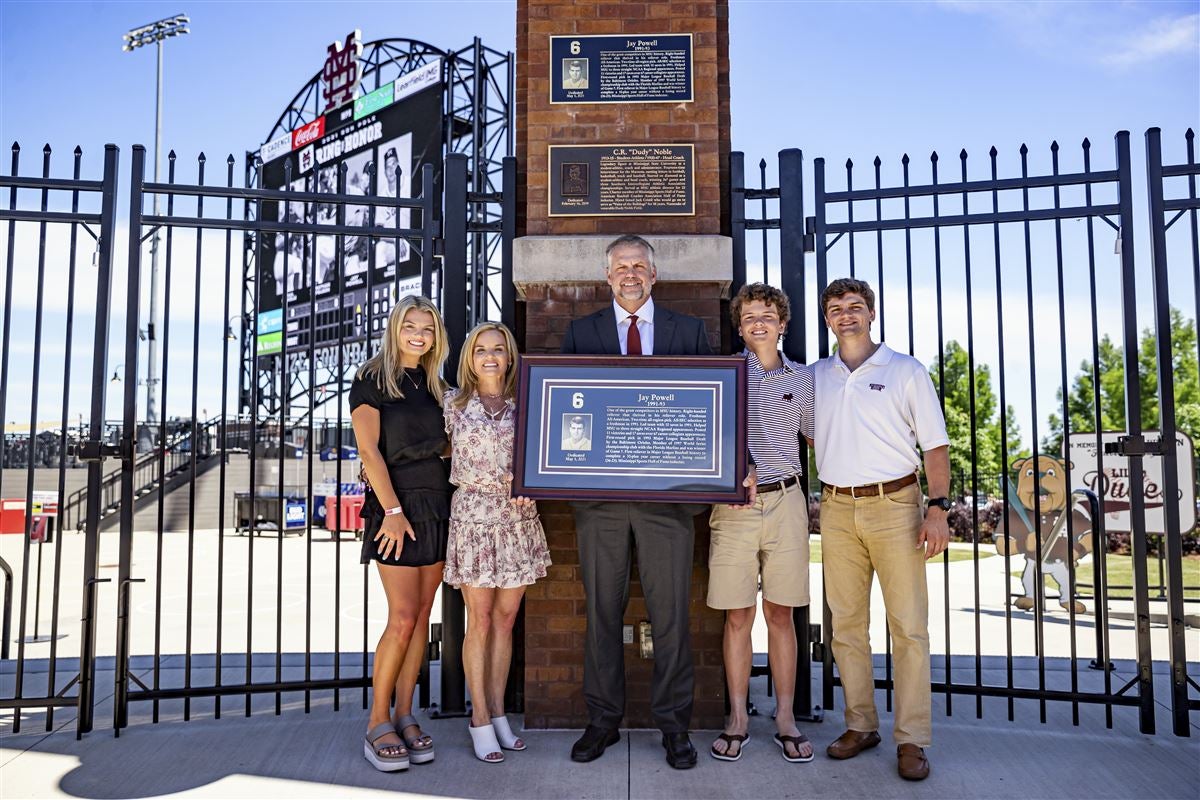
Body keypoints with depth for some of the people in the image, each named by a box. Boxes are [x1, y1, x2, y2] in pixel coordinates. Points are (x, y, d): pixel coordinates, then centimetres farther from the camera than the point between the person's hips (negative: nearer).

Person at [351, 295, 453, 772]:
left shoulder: (434, 387, 15)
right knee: (403, 617, -8)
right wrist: (393, 510, -18)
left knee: (421, 616, 6)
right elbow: (369, 451, -11)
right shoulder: (372, 381, -3)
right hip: (396, 504, -6)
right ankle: (378, 723, 5)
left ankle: (404, 716, 16)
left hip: (436, 504, 6)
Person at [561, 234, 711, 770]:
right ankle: (603, 720, 23)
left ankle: (674, 725, 19)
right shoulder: (580, 333, 12)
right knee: (601, 610, 9)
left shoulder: (689, 331, 10)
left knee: (670, 611, 5)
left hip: (667, 492, 0)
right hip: (598, 492, 1)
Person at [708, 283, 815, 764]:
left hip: (785, 501, 1)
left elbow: (818, 437, 20)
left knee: (780, 614, 6)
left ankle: (785, 719, 17)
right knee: (738, 616, 4)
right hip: (733, 504, -1)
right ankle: (738, 719, 15)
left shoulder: (801, 378, 12)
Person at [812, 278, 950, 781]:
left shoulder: (906, 371, 3)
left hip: (894, 504, -3)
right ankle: (860, 725, 19)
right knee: (847, 623, 7)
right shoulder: (814, 377, 12)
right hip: (837, 510, 3)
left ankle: (911, 739, 6)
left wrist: (937, 508, -8)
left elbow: (935, 445, 1)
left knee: (908, 625, -2)